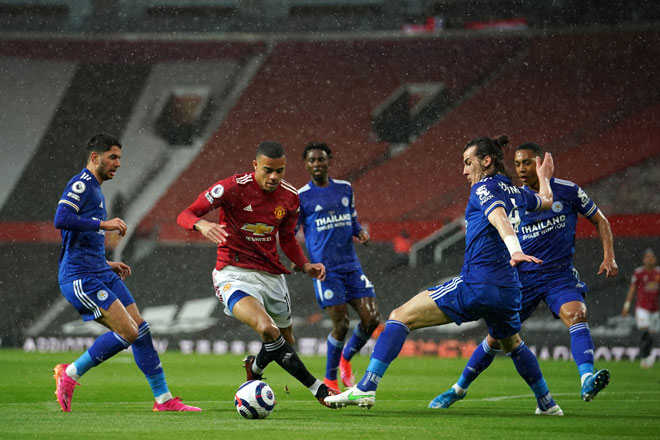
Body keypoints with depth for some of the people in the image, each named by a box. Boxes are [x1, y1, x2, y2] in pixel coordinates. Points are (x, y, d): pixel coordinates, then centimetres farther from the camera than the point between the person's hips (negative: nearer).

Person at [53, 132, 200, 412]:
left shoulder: (95, 190, 23)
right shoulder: (81, 184, -8)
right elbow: (61, 219, -25)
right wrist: (104, 224, -20)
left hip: (101, 274, 10)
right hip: (80, 278, -10)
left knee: (141, 329, 4)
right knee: (128, 332, -15)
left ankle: (163, 399, 7)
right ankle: (70, 374, 0)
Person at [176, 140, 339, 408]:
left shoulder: (290, 197, 3)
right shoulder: (232, 188, -14)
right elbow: (184, 215, -13)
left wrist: (305, 265, 2)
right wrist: (202, 224, -36)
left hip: (272, 275, 6)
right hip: (234, 273, -6)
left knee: (285, 342, 13)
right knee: (267, 329, -30)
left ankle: (256, 367, 49)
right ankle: (317, 388, -20)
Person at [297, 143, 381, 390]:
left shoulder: (345, 189, 11)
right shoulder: (301, 197, -1)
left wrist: (360, 232, 1)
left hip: (351, 265, 5)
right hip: (325, 269, -5)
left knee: (371, 319, -3)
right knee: (341, 324, -11)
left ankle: (345, 359, 24)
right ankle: (330, 378, 9)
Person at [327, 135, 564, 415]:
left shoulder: (484, 187, -4)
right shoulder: (516, 193, 17)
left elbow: (499, 218, -25)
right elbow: (547, 201, 39)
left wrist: (515, 250, -43)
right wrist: (544, 177, 59)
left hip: (475, 285, -8)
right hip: (509, 291, 8)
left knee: (401, 317, -7)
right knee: (513, 344, 35)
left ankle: (366, 388, -18)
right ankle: (547, 403, 42)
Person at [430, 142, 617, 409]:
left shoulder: (568, 191, -2)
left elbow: (599, 220, 10)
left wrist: (609, 256, -3)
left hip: (560, 276, -1)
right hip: (524, 277, 1)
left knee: (576, 314, -31)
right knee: (497, 336, 5)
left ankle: (587, 380, -48)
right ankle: (459, 389, 24)